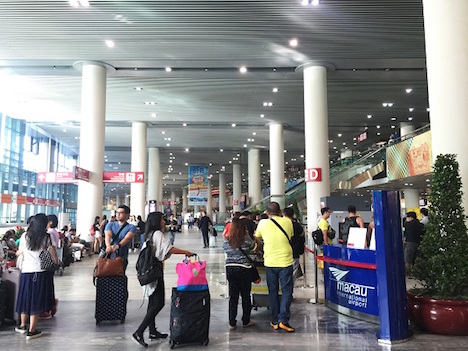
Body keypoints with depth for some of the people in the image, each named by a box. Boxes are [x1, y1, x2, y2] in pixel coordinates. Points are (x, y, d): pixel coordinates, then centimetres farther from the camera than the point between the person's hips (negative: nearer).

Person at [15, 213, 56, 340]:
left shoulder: (25, 236, 1)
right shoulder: (47, 238, -5)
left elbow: (21, 253, 14)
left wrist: (17, 253, 34)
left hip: (26, 271, 3)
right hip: (41, 272, -2)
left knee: (25, 298, 17)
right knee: (36, 301, 5)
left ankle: (23, 325, 34)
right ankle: (31, 331, 10)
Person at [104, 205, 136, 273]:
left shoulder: (131, 227, 1)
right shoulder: (110, 224, 11)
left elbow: (127, 238, -18)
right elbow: (108, 236, -8)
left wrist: (117, 246, -38)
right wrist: (108, 246, -30)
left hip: (122, 258, -3)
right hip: (108, 256, 3)